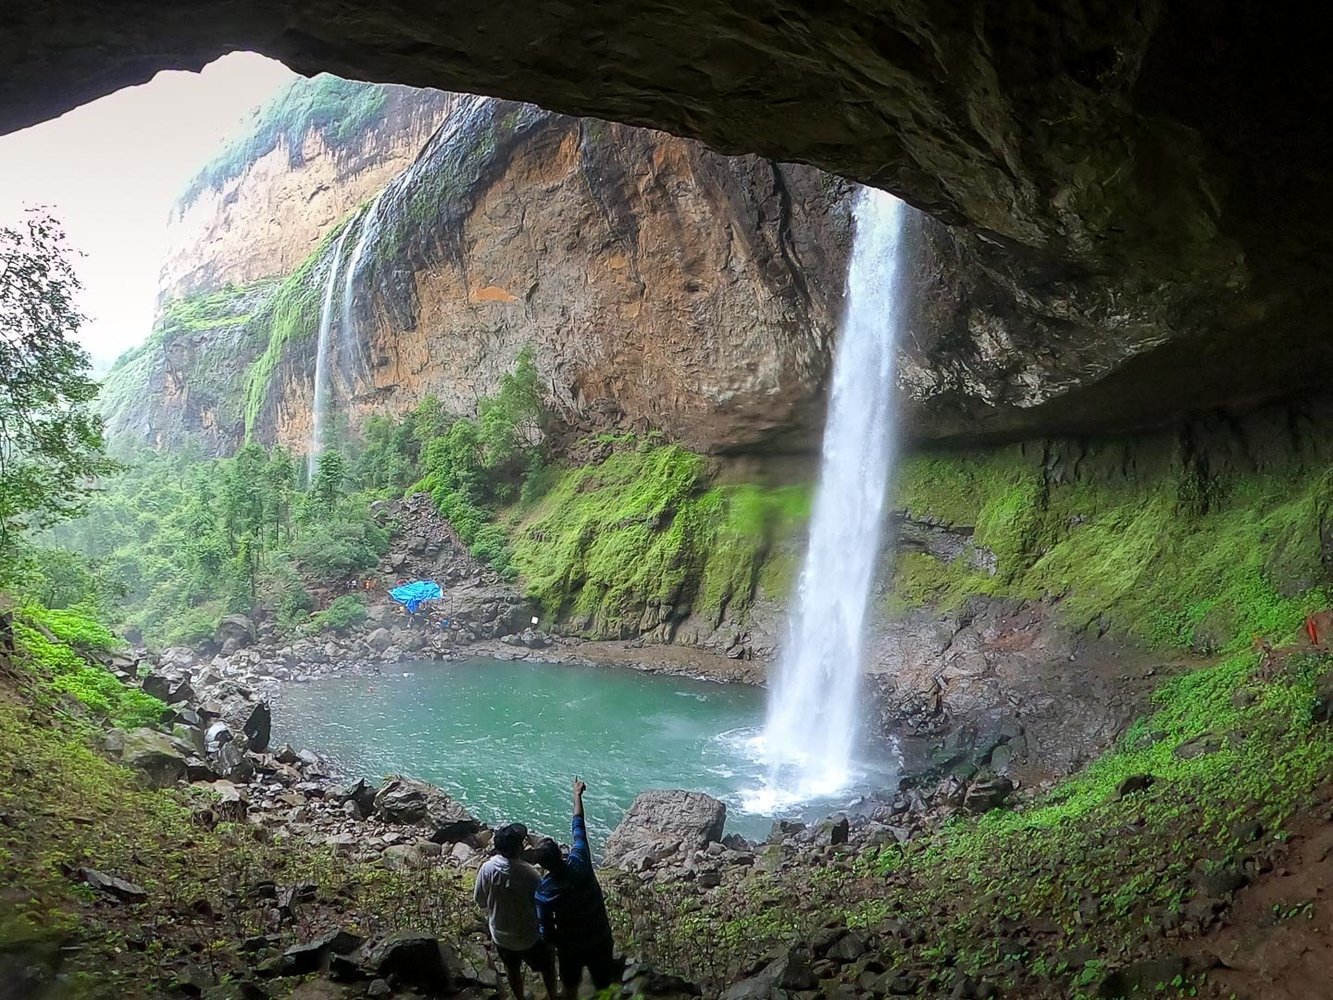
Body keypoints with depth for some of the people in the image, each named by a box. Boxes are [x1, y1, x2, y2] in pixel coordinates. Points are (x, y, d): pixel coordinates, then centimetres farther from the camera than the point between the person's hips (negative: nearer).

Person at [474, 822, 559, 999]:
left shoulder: (487, 868, -22)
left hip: (501, 934, 3)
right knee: (547, 965, 26)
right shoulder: (529, 874, -31)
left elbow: (480, 900, -6)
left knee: (512, 969, 30)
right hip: (529, 935, -3)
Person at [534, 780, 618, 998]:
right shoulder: (579, 863, -25)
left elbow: (547, 930, -17)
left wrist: (556, 944, 6)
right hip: (600, 938, 2)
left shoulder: (544, 892, -28)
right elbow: (578, 826, -10)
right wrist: (577, 795, 3)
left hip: (570, 946, -2)